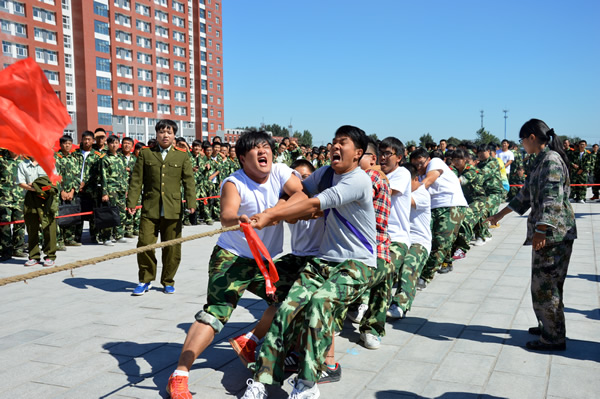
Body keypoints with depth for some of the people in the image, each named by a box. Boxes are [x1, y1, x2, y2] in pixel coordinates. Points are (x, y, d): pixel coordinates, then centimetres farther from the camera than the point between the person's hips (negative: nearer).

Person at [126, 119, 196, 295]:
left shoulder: (182, 156, 11)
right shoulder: (146, 154, 11)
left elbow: (189, 181, 6)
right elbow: (136, 180, 8)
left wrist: (191, 202, -6)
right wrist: (131, 202, -1)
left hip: (173, 210, 0)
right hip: (150, 209, 0)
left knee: (172, 248, 4)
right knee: (145, 244, -4)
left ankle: (168, 281, 21)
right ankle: (146, 279, 15)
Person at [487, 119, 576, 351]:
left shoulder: (551, 160, -15)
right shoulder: (541, 161, 17)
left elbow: (552, 199, -25)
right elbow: (526, 195, 26)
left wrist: (540, 230, -32)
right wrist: (500, 215, 31)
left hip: (553, 233, -10)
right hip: (547, 233, 10)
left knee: (544, 284, -4)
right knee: (546, 283, 17)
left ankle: (554, 338, 5)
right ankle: (549, 326, 29)